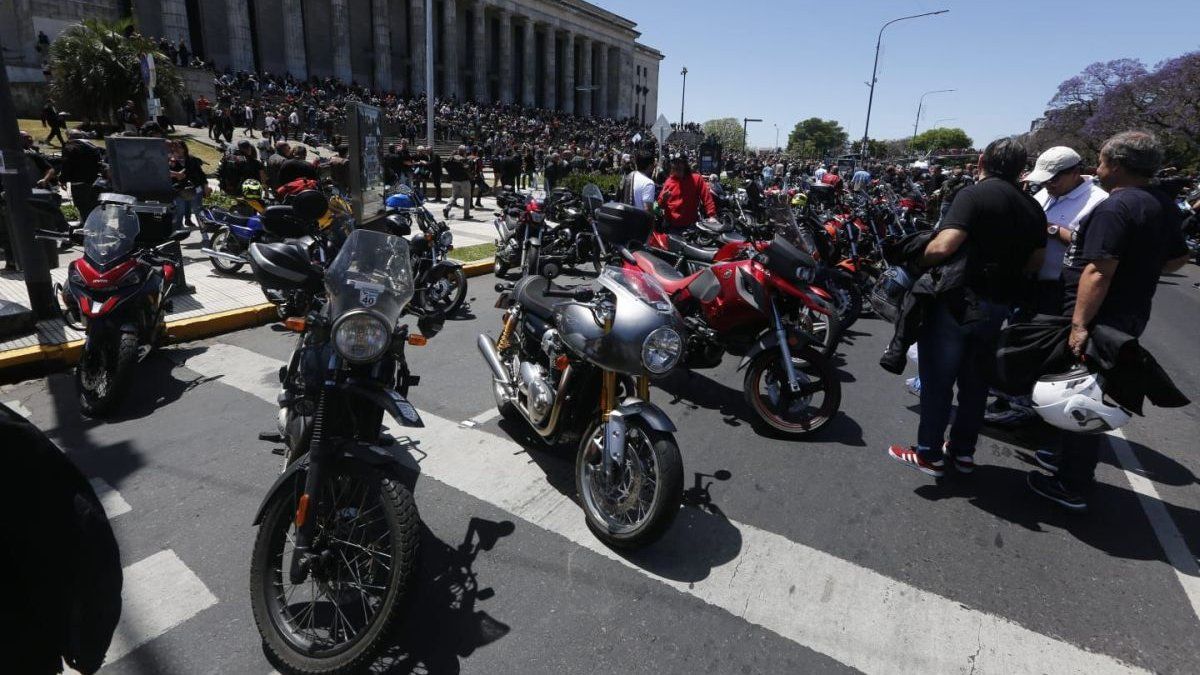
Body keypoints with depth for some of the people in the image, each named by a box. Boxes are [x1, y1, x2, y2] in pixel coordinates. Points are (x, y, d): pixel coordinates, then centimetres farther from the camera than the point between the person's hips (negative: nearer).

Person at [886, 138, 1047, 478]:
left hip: (958, 301, -7)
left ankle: (929, 454, 11)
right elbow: (1035, 260, 12)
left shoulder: (975, 195, -12)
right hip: (1000, 306, 7)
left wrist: (919, 260, -6)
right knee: (975, 380, 17)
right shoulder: (1033, 207, 9)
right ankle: (963, 451, 28)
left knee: (937, 379, 3)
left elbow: (943, 246, -24)